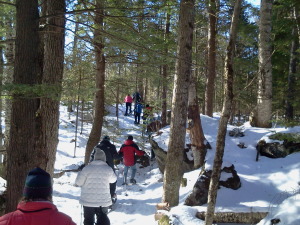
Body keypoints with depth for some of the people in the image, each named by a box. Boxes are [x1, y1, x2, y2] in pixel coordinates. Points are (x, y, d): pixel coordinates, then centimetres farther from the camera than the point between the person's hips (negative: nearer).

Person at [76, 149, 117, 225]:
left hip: (88, 201, -1)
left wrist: (80, 173, 9)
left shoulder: (87, 168, -11)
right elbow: (113, 179, 12)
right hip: (104, 201, 1)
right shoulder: (108, 169, -6)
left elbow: (78, 183, -7)